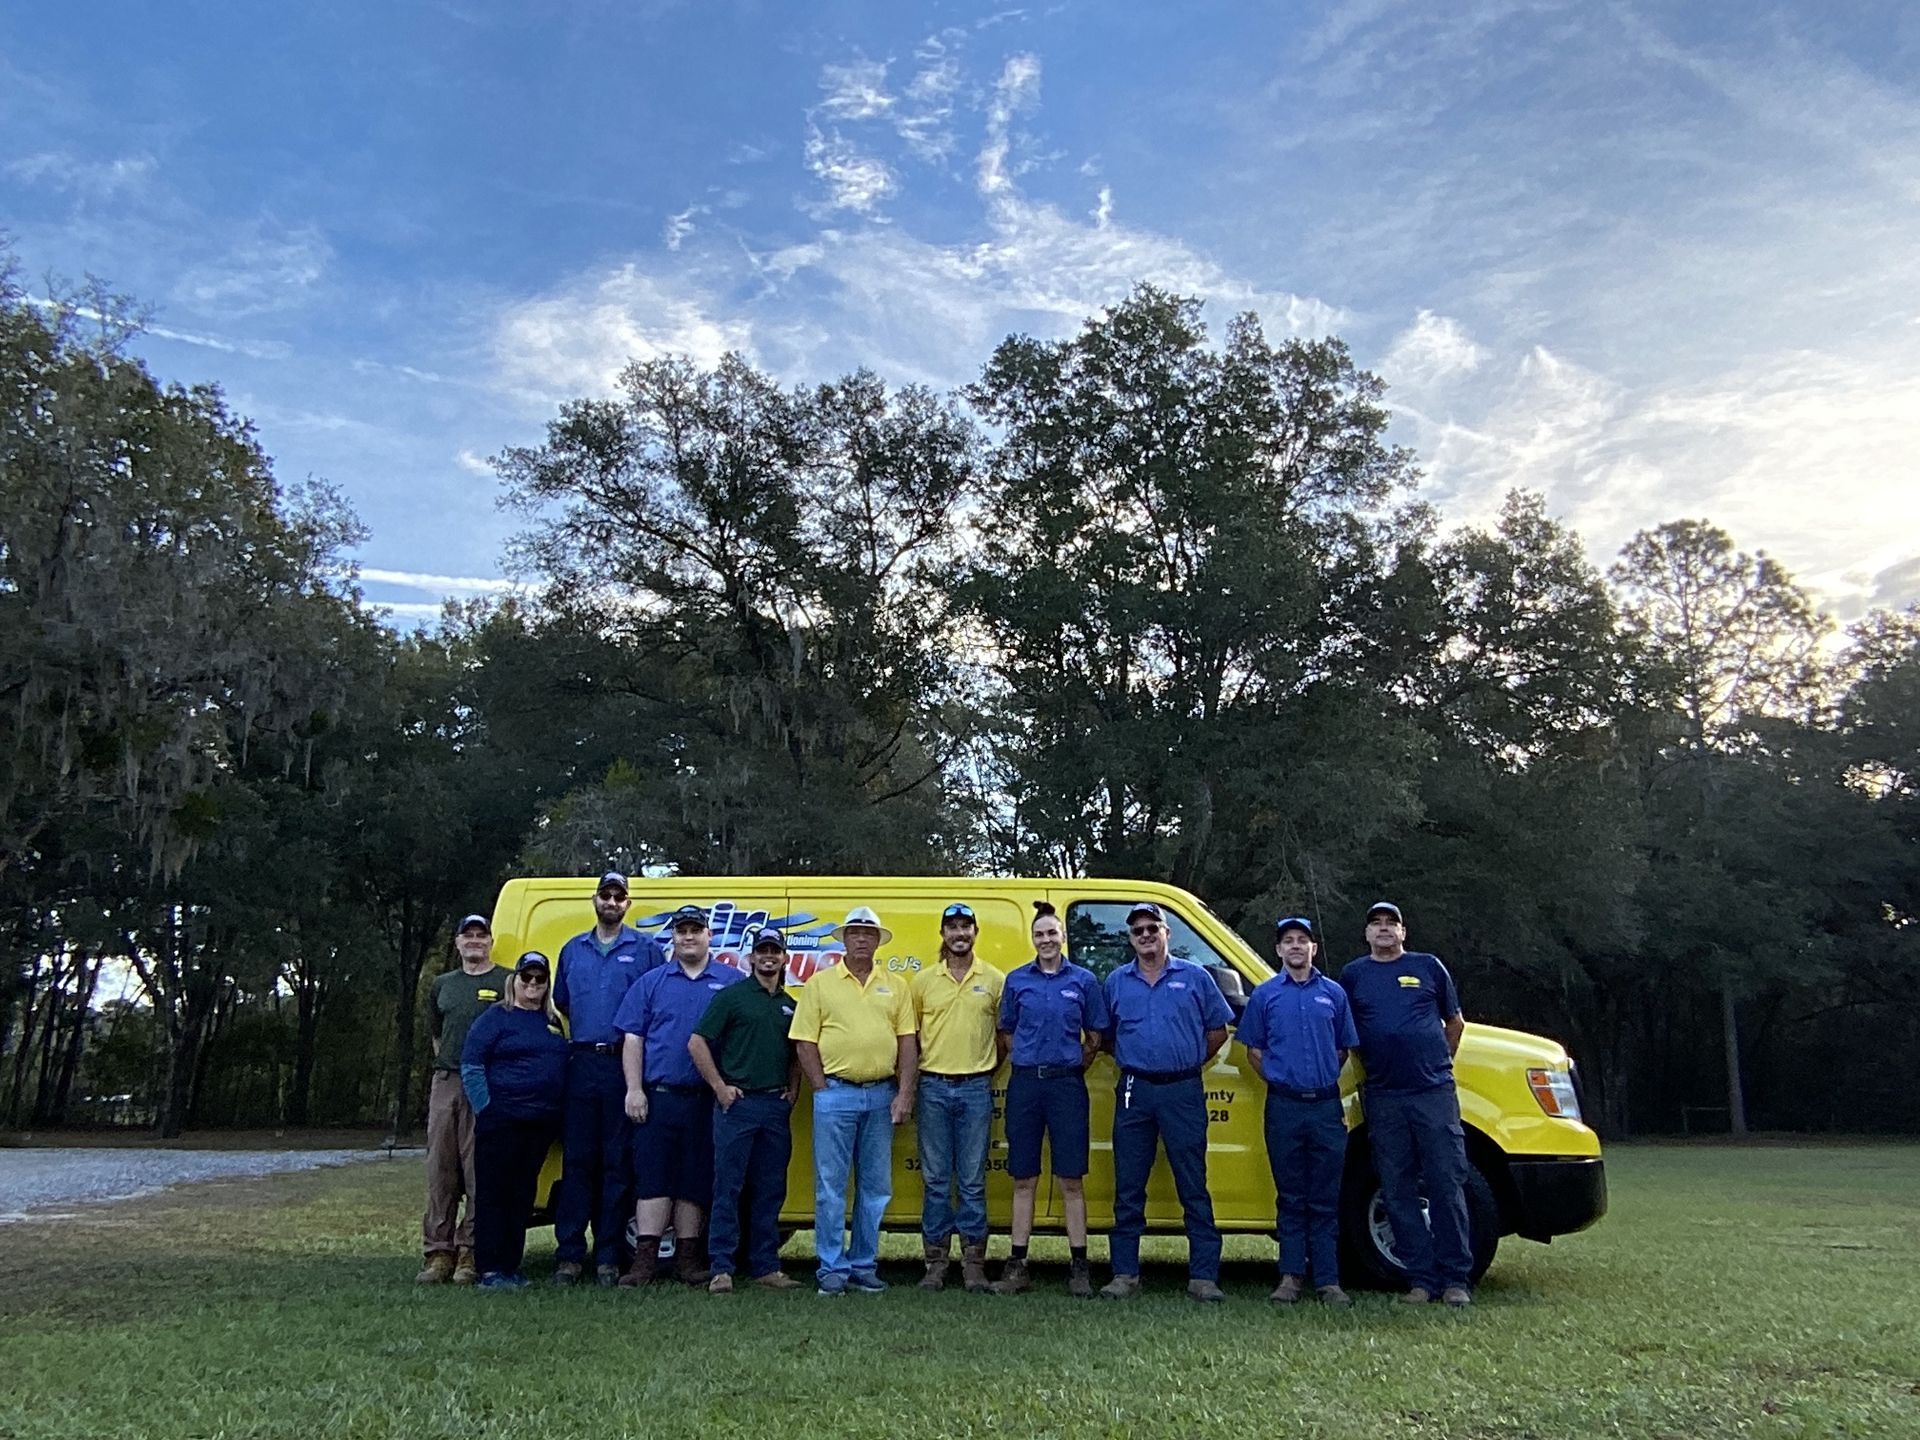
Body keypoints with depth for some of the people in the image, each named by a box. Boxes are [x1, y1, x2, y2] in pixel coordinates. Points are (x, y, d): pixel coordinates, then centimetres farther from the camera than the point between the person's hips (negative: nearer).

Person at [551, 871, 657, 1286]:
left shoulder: (645, 949, 6)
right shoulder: (572, 950, 16)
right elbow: (560, 1004, 22)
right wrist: (577, 1037, 9)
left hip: (626, 1066, -2)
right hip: (582, 1063, 3)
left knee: (618, 1161, 0)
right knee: (577, 1159, 1)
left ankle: (609, 1258, 5)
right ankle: (570, 1255, 6)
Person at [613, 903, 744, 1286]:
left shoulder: (733, 982, 6)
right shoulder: (652, 982, 9)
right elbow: (633, 1038, 6)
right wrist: (634, 1090, -3)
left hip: (708, 1100, 0)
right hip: (657, 1097, 0)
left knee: (696, 1180, 6)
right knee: (653, 1177, -1)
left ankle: (687, 1257, 15)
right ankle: (645, 1258, 3)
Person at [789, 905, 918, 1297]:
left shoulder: (896, 986, 10)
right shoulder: (820, 983, 3)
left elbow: (907, 1043, 7)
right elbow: (805, 1043, 0)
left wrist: (904, 1094, -2)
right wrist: (822, 1091, -6)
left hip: (882, 1096, 3)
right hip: (835, 1094, -3)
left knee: (876, 1187, 8)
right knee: (830, 1187, 0)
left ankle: (864, 1266, 19)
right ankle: (832, 1269, 9)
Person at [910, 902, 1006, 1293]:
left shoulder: (994, 980, 4)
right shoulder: (923, 981, 6)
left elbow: (1005, 1035, 11)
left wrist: (988, 1071, 5)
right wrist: (913, 1078, 6)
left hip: (976, 1089, -1)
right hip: (933, 1088, 1)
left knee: (973, 1181, 3)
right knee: (935, 1179, 5)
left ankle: (974, 1262, 10)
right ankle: (936, 1260, 13)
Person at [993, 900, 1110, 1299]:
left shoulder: (1083, 980, 4)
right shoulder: (1017, 980, 8)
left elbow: (1094, 1038, 10)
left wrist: (1071, 1066, 4)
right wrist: (1031, 1061, 6)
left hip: (1067, 1083, -1)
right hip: (1025, 1083, 1)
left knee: (1072, 1180, 1)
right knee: (1023, 1180, 6)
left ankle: (1079, 1268, 8)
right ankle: (1018, 1266, 12)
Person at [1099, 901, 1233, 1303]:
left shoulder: (1195, 977, 5)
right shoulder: (1116, 982, 10)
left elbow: (1217, 1030, 10)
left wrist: (1191, 1063, 7)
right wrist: (1131, 1063, 9)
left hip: (1184, 1092, -2)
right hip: (1134, 1092, 2)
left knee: (1194, 1187, 0)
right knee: (1128, 1189, 5)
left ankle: (1203, 1276, 6)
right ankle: (1125, 1274, 13)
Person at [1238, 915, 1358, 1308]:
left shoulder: (1333, 993, 8)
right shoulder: (1265, 994, 5)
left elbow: (1343, 1049, 14)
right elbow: (1254, 1050, 9)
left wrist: (1323, 1078, 8)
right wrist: (1279, 1080, 2)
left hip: (1326, 1104, 1)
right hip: (1284, 1107, 0)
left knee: (1325, 1199, 3)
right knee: (1291, 1197, 5)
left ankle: (1328, 1280, 8)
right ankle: (1291, 1275, 12)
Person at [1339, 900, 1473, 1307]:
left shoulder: (1428, 966, 9)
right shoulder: (1353, 975, 11)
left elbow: (1455, 1021, 16)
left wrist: (1438, 1064, 11)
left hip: (1434, 1093, -1)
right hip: (1383, 1098, 2)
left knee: (1446, 1185, -3)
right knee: (1398, 1192, 2)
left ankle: (1456, 1278, 4)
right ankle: (1421, 1278, 9)